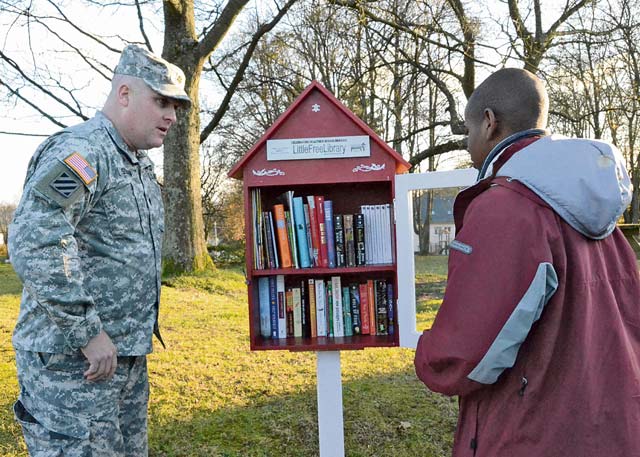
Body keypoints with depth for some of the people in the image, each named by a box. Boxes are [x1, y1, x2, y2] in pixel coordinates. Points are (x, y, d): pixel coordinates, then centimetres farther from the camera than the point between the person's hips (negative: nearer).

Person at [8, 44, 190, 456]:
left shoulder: (140, 164, 14)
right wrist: (87, 332, -25)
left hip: (127, 355, 10)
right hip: (73, 359, -9)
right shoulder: (79, 151, -16)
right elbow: (35, 242, -30)